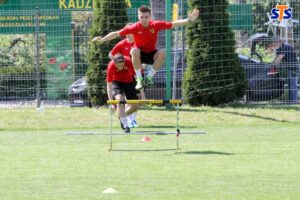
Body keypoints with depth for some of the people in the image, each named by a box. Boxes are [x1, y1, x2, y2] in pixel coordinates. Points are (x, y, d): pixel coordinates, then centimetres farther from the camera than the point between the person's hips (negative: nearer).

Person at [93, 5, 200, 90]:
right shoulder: (134, 27, -19)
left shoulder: (156, 25, -15)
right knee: (134, 51, -37)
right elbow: (116, 33, -14)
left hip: (151, 54, 2)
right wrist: (101, 39, -21)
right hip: (140, 54, -2)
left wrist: (188, 20, -19)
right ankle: (139, 79, -28)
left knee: (162, 53, -31)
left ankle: (149, 76, -15)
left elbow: (173, 24, -10)